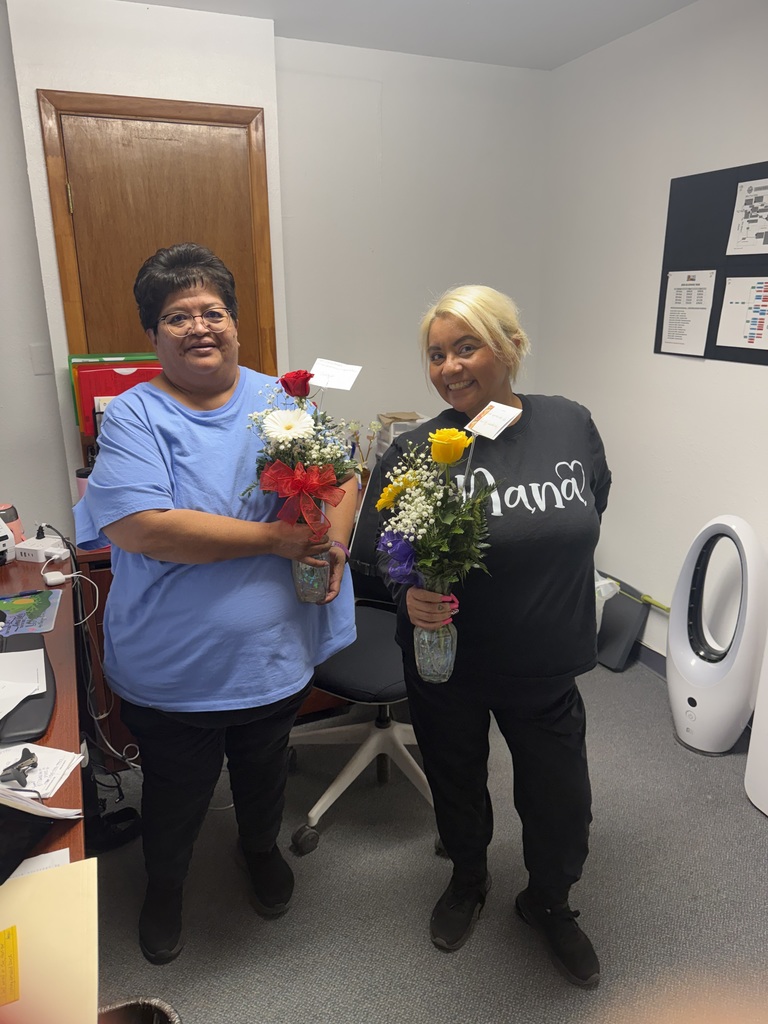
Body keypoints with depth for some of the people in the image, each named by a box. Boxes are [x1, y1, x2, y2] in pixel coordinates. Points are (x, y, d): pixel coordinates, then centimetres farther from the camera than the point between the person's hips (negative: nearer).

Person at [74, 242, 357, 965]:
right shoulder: (133, 417, -14)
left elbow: (342, 477, 5)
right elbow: (140, 527, -27)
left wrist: (334, 539, -17)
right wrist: (275, 537, -27)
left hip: (276, 655, 4)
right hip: (172, 673, -3)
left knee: (264, 771, 29)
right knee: (176, 794, 22)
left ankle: (261, 847, 60)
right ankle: (164, 885, 54)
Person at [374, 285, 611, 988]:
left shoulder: (570, 424, -7)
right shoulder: (417, 450, -16)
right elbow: (387, 554, -8)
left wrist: (555, 594, 10)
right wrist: (411, 595, -28)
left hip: (548, 666, 2)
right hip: (448, 668, -1)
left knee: (563, 804, 14)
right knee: (457, 784, 22)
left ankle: (549, 902, 48)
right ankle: (469, 881, 55)